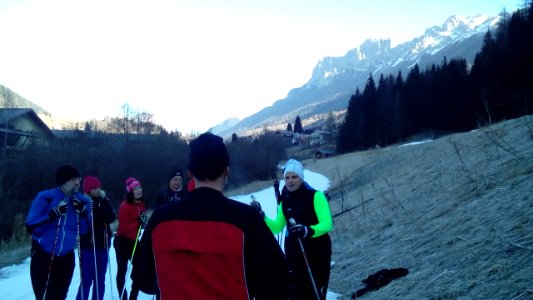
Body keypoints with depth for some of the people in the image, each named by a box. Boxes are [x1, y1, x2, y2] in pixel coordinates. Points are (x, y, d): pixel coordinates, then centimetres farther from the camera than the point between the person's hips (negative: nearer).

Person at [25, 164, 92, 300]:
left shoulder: (82, 201, -3)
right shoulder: (45, 198, -15)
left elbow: (84, 230, 1)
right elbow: (30, 227, -18)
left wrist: (83, 213, -17)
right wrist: (52, 214, -29)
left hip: (66, 258, 4)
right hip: (43, 256, -4)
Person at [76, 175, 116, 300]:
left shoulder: (103, 202, 8)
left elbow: (111, 218, -7)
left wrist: (104, 201, -15)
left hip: (103, 244, 5)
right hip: (88, 245, -5)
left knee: (100, 279, 10)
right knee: (87, 279, -8)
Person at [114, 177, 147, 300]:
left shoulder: (142, 204, 3)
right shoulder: (125, 206, -18)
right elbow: (124, 227, -20)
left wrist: (143, 222, -2)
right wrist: (138, 222, -27)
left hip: (134, 240, 7)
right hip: (122, 241, -7)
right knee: (122, 270, 3)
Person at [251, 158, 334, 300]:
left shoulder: (315, 196, -12)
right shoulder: (285, 201, 5)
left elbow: (327, 223, -21)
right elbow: (277, 227, 12)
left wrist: (307, 231, -37)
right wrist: (261, 216, -3)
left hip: (318, 254, -5)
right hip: (294, 255, 5)